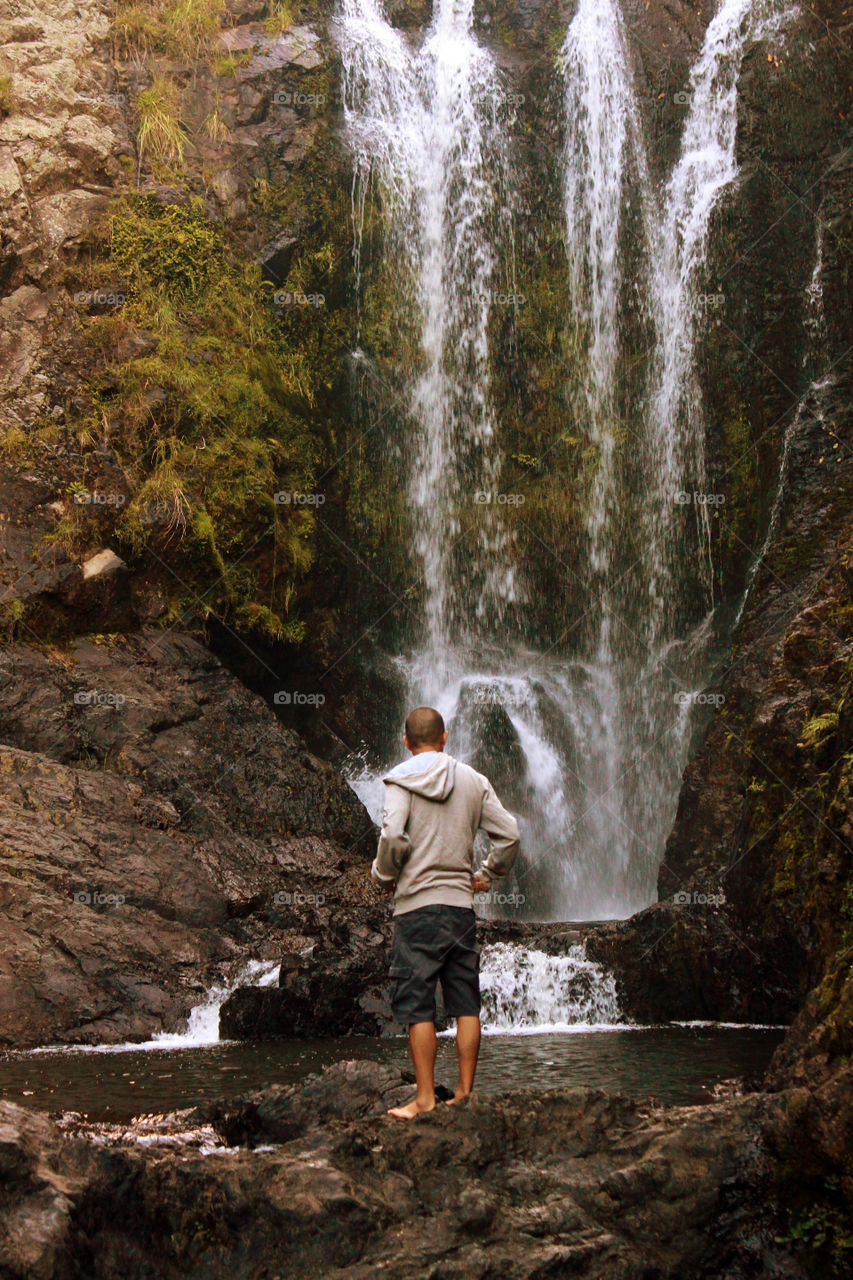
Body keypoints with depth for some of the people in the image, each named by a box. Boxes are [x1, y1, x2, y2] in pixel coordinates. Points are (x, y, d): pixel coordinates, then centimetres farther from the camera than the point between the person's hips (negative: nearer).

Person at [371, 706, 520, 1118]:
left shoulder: (401, 780, -2)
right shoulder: (473, 781, 11)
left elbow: (393, 836, -16)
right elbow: (509, 833, 6)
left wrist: (384, 875, 1)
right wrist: (487, 874, 19)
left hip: (417, 903, -4)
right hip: (462, 904, 4)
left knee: (417, 1006, -1)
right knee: (466, 1004, 9)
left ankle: (425, 1098, -2)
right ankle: (465, 1093, 10)